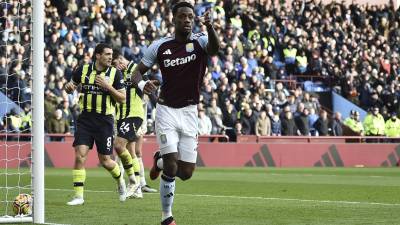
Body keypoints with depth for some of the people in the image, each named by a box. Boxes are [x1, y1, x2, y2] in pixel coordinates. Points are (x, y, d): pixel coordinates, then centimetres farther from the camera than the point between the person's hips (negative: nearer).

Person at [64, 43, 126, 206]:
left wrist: (108, 87, -17)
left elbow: (122, 99, -2)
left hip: (105, 120, -1)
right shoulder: (83, 70, 2)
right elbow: (70, 87, 16)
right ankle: (78, 195, -7)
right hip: (85, 119, 1)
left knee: (105, 161, 4)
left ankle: (120, 180, 37)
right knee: (80, 155, -12)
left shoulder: (115, 73, -2)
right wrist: (69, 87, -8)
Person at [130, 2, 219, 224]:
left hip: (189, 113, 1)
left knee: (186, 172, 1)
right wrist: (142, 83, -18)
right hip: (167, 111, -1)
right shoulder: (160, 46, -2)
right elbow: (138, 71, 7)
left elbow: (215, 48, -30)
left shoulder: (200, 41, -6)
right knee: (172, 166, -14)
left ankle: (160, 161, 35)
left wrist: (210, 27, -51)